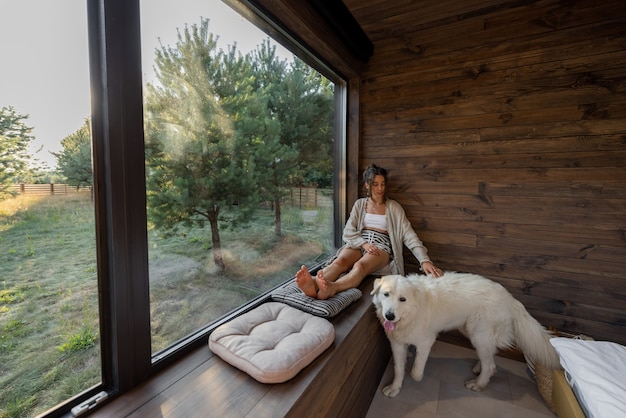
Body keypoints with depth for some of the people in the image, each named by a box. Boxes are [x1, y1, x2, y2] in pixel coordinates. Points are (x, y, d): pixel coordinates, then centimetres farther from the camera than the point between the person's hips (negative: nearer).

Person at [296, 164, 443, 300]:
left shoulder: (394, 207, 11)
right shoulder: (359, 204, 15)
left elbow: (409, 235, 2)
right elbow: (348, 232, 4)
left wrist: (425, 260, -13)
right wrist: (364, 244, -16)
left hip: (381, 245, -2)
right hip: (359, 243, 2)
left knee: (360, 266, -38)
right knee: (339, 261, -34)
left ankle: (331, 288, -66)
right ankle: (314, 284, -62)